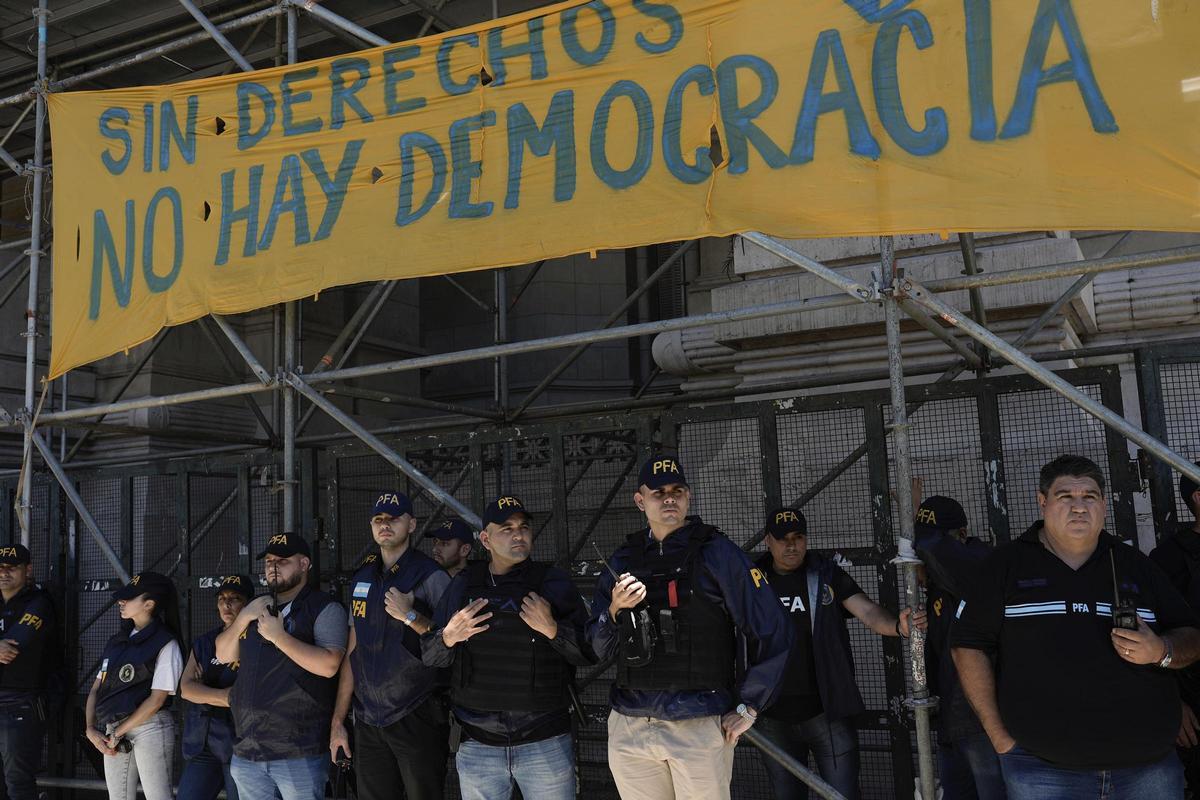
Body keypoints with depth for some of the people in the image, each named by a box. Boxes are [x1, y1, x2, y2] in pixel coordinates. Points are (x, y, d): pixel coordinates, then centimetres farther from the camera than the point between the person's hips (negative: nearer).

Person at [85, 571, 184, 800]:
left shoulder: (166, 644, -8)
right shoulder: (118, 641, 13)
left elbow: (157, 699, -13)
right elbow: (96, 688, 13)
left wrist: (118, 732, -10)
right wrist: (91, 729, -2)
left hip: (150, 727, -7)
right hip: (112, 732, 7)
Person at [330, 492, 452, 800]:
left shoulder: (430, 576, -6)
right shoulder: (362, 578, 10)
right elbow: (352, 652, 13)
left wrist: (411, 616, -20)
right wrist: (337, 720, 11)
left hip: (416, 717, -5)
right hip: (369, 721, 5)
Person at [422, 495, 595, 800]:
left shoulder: (553, 582, 1)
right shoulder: (463, 586, 7)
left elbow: (589, 653, -1)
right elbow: (428, 657, 10)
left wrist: (553, 629, -18)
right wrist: (448, 638, -10)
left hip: (546, 743, -2)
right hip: (477, 746, 2)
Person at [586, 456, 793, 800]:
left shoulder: (717, 553, -3)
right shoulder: (623, 561, 10)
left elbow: (773, 632, -3)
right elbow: (599, 648, 12)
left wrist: (747, 708, -2)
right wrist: (615, 611, -8)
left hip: (700, 727, -4)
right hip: (629, 729, 4)